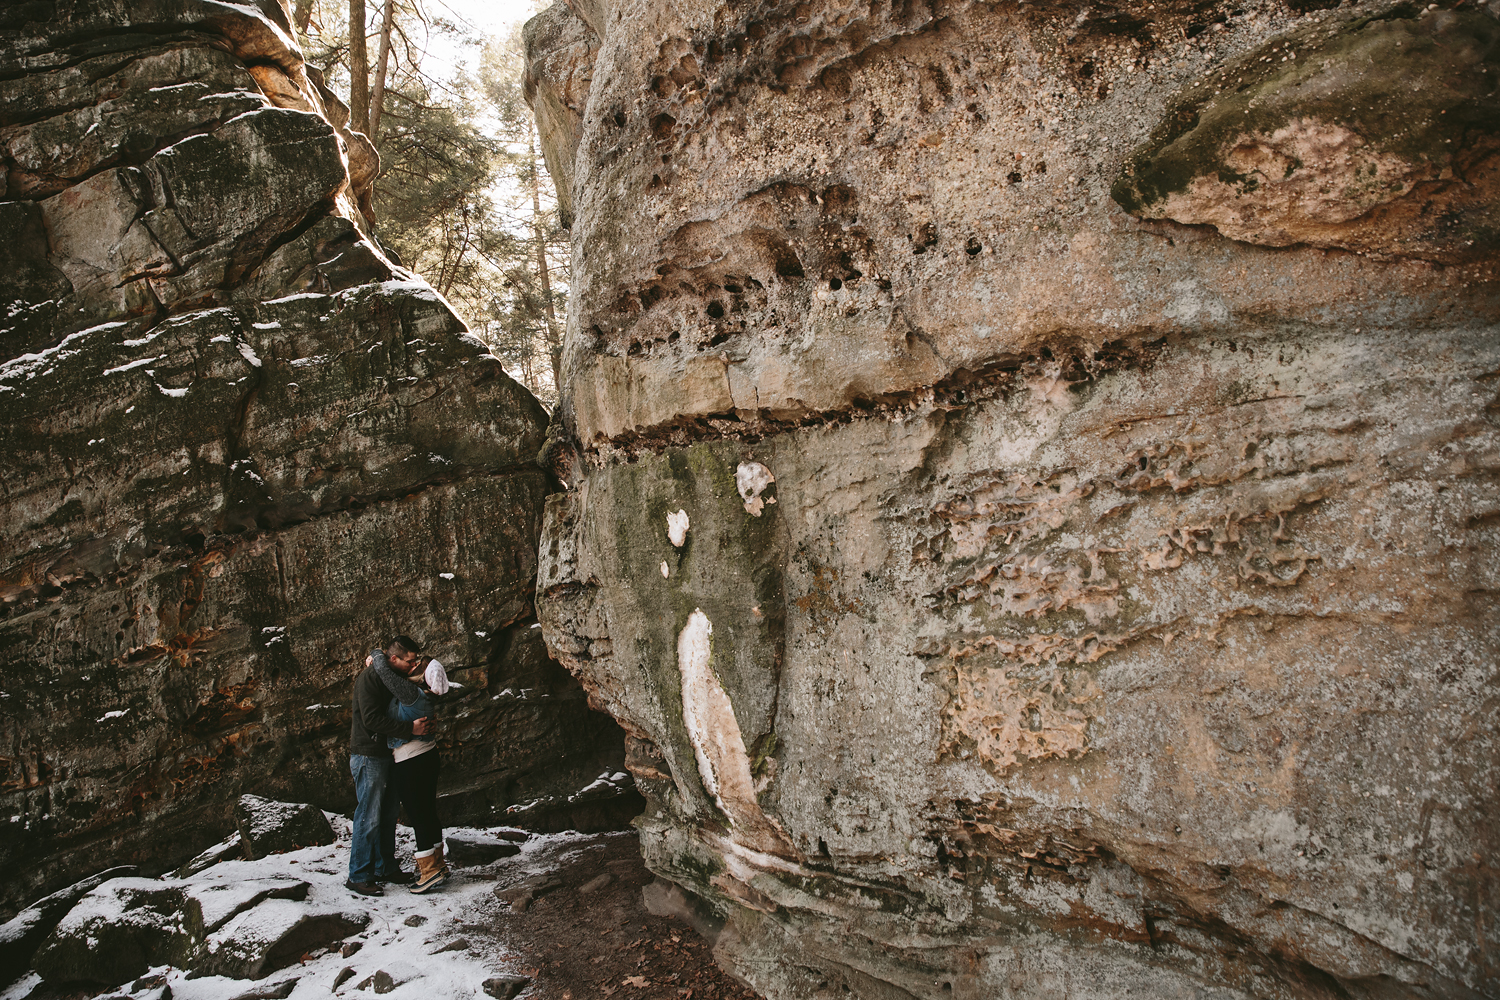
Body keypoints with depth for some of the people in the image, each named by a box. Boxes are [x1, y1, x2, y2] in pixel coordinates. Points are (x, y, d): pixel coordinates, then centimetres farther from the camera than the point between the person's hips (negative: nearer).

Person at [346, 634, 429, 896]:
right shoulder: (369, 677, -16)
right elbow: (372, 719, -24)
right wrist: (410, 729, -26)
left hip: (387, 754, 9)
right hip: (368, 756, -9)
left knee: (389, 813, 14)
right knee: (369, 817, -5)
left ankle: (385, 867, 24)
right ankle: (358, 876, 4)